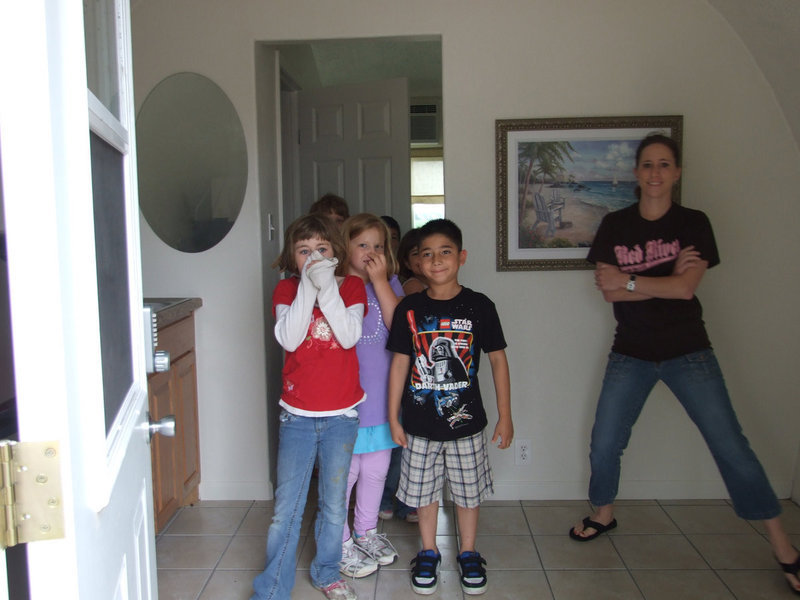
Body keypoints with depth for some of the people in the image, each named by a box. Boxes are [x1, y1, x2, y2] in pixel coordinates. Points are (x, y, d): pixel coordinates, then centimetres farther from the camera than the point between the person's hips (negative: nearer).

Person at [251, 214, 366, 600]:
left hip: (341, 414, 1)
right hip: (297, 413, 0)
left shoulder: (351, 286, 1)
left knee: (334, 505, 13)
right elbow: (288, 339, -16)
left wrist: (326, 286, -20)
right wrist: (308, 285, -19)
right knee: (286, 508, 3)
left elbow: (349, 336, -15)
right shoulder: (287, 289, 1)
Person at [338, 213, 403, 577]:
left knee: (376, 469, 18)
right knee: (344, 471, 5)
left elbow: (399, 326, -12)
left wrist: (379, 281, -15)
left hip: (381, 393, 4)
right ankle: (341, 544, 25)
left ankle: (367, 533, 39)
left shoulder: (390, 283, 6)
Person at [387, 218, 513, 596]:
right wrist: (394, 417, 2)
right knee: (424, 491, 14)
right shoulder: (409, 309, -4)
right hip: (420, 422, 1)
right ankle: (428, 553, 35)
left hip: (466, 421, -1)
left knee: (469, 491, 13)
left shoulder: (479, 306, -6)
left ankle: (468, 553, 35)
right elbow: (400, 363, 1)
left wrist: (505, 416, -1)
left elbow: (498, 359, -1)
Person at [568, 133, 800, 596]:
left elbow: (686, 288, -18)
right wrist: (666, 279, -15)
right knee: (604, 445, 6)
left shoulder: (693, 223, -4)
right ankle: (604, 517, 33)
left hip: (688, 352, -2)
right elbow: (609, 291, -10)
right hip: (631, 354, 2)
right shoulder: (615, 226, 0)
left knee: (732, 448, 0)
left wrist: (629, 281, -15)